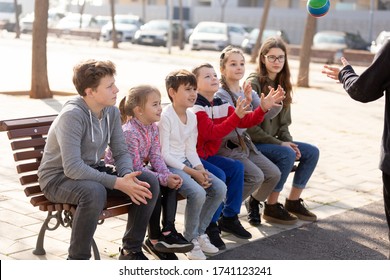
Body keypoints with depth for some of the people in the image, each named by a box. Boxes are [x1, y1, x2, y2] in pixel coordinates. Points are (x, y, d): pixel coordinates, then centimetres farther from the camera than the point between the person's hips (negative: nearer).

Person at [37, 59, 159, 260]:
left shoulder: (111, 112, -2)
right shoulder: (72, 115, -26)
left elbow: (121, 152, 1)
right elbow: (72, 168, -33)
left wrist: (128, 175, -22)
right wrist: (117, 183, -34)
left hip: (92, 172, 7)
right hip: (58, 178, -7)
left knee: (149, 182, -9)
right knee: (94, 192, -40)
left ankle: (131, 250, 5)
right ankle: (77, 259, -19)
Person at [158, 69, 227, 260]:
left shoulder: (192, 117, 9)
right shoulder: (165, 117, -15)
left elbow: (191, 149, 10)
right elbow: (164, 154, -17)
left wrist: (201, 169, -8)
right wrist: (192, 172, -19)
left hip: (185, 162, 8)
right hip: (168, 165, -8)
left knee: (220, 188, -6)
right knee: (198, 193, -29)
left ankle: (199, 232, 9)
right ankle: (191, 239, -6)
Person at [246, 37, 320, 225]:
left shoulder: (282, 85, 11)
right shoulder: (254, 83, -14)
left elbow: (284, 123, 14)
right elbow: (250, 127, -19)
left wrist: (288, 141, -6)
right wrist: (280, 144, -18)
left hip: (273, 141, 8)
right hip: (253, 144, -8)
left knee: (312, 152, -5)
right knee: (287, 154, -30)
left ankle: (293, 201, 6)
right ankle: (271, 207, -15)